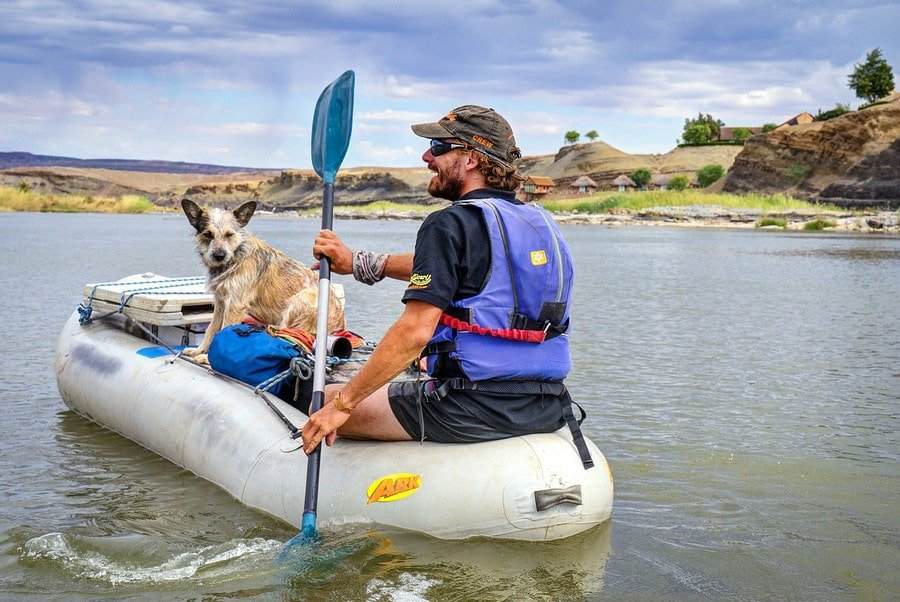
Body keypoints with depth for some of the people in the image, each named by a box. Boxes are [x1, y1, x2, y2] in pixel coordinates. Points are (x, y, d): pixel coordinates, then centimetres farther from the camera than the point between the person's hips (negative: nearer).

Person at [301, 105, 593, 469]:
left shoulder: (451, 223, -11)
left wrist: (342, 404, -12)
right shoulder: (542, 223, 13)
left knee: (326, 402, 6)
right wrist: (357, 262, 25)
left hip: (475, 410, -8)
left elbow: (414, 331, -20)